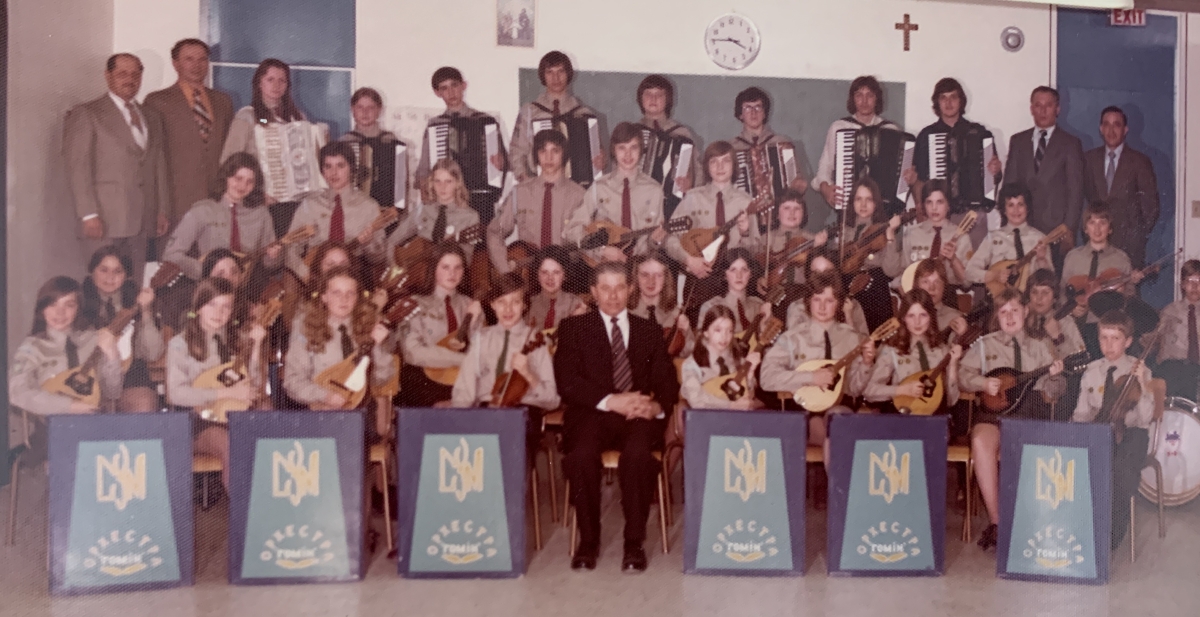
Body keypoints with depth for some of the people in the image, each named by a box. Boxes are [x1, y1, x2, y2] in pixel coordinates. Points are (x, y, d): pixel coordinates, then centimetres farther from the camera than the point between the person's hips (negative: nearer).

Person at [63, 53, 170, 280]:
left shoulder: (152, 116, 19)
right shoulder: (86, 114, 2)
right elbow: (77, 167, -5)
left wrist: (163, 209, 12)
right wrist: (88, 214, -12)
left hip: (142, 220, 5)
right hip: (104, 220, -5)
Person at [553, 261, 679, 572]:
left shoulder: (650, 331, 20)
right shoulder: (573, 328, 13)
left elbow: (667, 382, 12)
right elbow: (567, 382, -1)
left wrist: (658, 406, -12)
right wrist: (610, 401, -16)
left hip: (639, 415, 1)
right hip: (592, 414, -1)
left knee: (637, 455, -32)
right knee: (581, 456, -32)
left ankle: (634, 543, -16)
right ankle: (588, 540, -12)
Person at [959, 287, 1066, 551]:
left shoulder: (1041, 346, 19)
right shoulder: (984, 345, 16)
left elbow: (1053, 393, 15)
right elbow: (962, 376, 9)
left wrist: (1054, 376, -6)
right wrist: (984, 383, -9)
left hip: (1032, 412, 1)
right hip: (993, 410, 0)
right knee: (981, 442, -34)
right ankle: (994, 520, -27)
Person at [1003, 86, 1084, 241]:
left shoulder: (1070, 143, 5)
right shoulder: (1017, 141, 13)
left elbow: (1075, 190, 2)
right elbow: (1009, 184, 11)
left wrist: (1069, 229, -7)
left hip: (1057, 227, -2)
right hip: (1022, 226, 2)